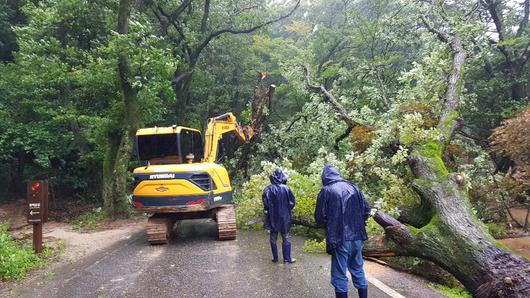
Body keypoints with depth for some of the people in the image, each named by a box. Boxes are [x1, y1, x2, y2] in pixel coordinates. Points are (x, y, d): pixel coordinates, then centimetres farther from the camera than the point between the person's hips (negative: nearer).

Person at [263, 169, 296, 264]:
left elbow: (266, 204, -14)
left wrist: (267, 212, 2)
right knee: (285, 238, 11)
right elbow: (292, 202, -6)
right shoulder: (286, 189, -10)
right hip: (284, 217, 0)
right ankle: (287, 258, 15)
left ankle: (275, 258, 18)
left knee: (273, 238, 13)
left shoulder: (268, 189, -11)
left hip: (272, 217, 0)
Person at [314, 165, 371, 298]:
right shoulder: (354, 187, 8)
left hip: (339, 239, -5)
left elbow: (320, 218, -5)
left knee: (340, 275, 6)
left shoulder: (326, 191, -5)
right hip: (357, 237, 5)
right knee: (358, 271, 19)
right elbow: (366, 211, 9)